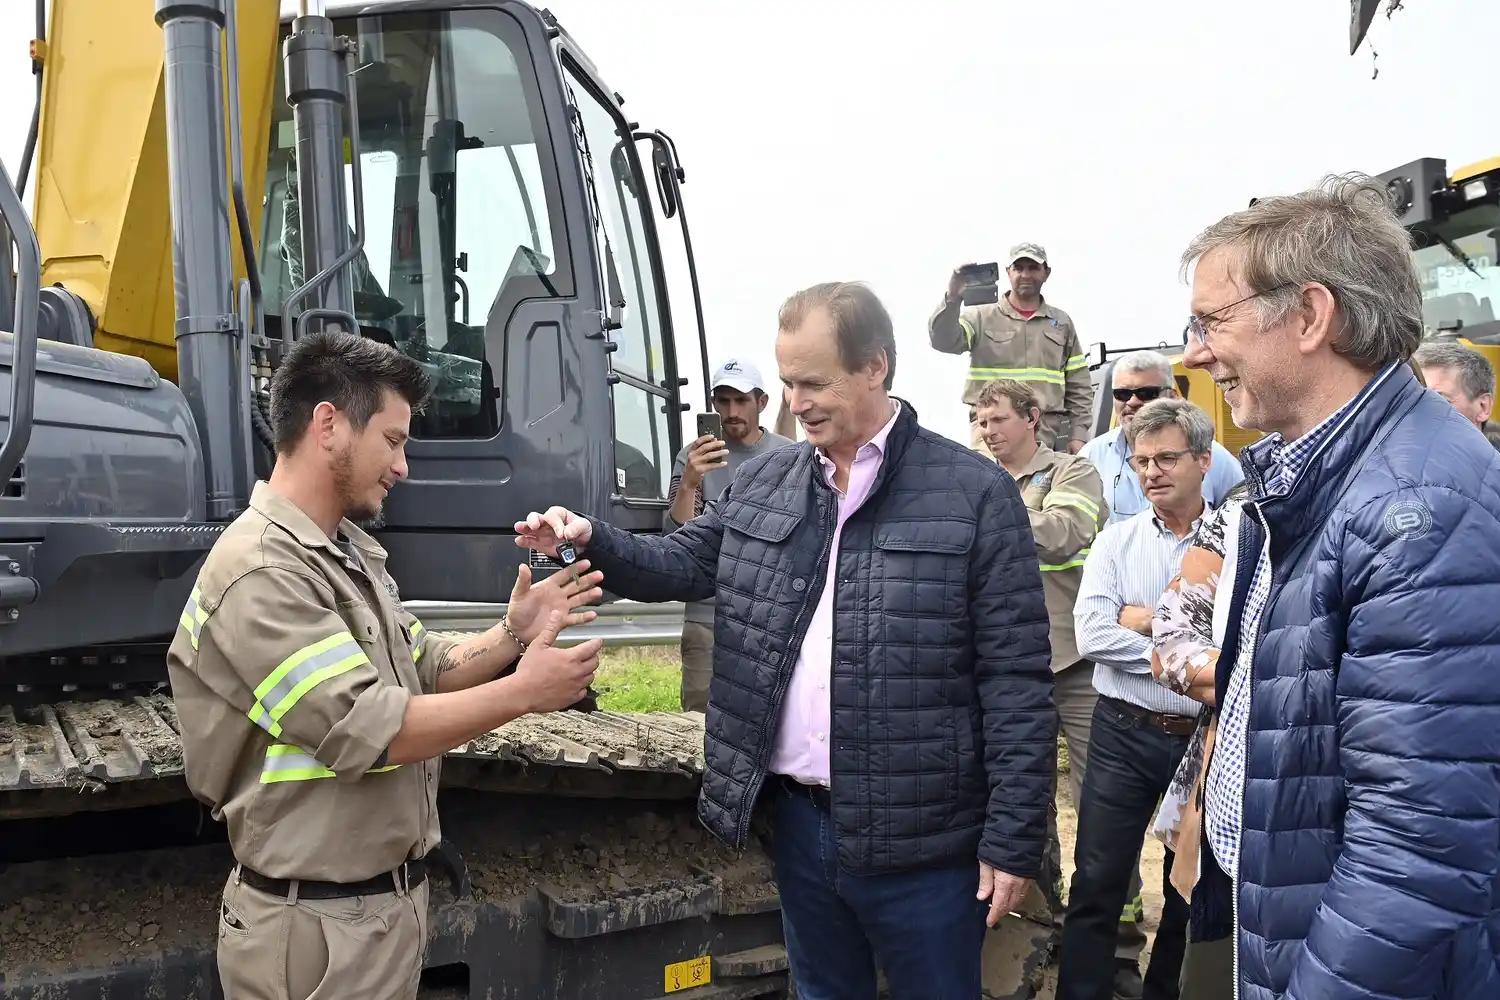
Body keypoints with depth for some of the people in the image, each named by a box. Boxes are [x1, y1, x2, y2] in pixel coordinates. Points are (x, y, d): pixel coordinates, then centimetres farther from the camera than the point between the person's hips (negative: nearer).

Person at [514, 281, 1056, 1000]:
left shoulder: (977, 495, -10)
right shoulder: (762, 482, 6)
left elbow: (1017, 681, -11)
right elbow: (678, 565, 14)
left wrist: (1013, 840, -13)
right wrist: (589, 540, -6)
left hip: (919, 835, -4)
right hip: (796, 818, 5)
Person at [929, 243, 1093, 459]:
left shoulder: (1061, 322, 15)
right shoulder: (981, 316, 6)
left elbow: (1078, 386, 15)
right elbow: (943, 340, -12)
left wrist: (1078, 434, 5)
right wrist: (952, 299, -29)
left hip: (1049, 434, 3)